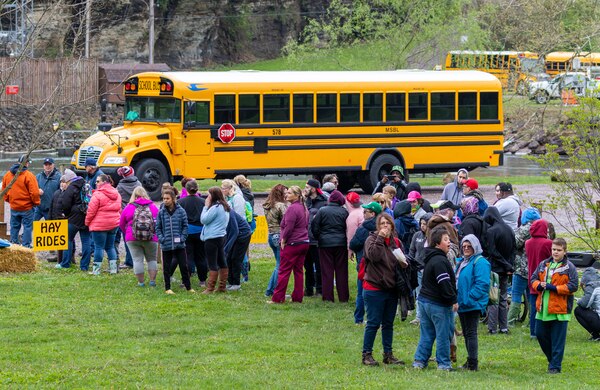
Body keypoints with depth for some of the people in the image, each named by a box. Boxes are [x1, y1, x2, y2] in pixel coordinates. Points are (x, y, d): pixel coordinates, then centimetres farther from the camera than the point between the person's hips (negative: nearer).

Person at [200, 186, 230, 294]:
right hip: (222, 236, 10)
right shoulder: (224, 207, 10)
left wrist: (206, 207, -7)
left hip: (212, 238, -10)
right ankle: (222, 286, 18)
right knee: (222, 262, 13)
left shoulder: (215, 207, -19)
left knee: (212, 264, -6)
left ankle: (210, 288, -4)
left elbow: (203, 220, -14)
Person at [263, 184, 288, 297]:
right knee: (281, 266, -1)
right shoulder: (281, 206, -14)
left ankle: (270, 290, 20)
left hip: (271, 236, 8)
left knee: (279, 265, 19)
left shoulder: (267, 207, 12)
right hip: (280, 236, -8)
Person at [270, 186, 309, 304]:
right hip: (304, 243, 9)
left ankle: (277, 298, -3)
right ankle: (297, 297, 11)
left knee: (284, 271, -4)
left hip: (292, 244, -9)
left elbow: (288, 227, -20)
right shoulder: (304, 208, 13)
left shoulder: (292, 208, -16)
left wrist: (283, 240, -7)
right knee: (298, 271, 11)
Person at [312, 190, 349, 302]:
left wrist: (319, 238, 10)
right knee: (341, 271, 8)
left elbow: (314, 227, -5)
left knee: (327, 271, 3)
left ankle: (328, 297, 1)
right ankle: (343, 296, 10)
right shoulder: (344, 212, -3)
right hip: (341, 243, 1)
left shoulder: (322, 211, -5)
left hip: (325, 243, -1)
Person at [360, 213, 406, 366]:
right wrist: (380, 238, -23)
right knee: (373, 323, -3)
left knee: (388, 323, 12)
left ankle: (388, 354, 18)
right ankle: (367, 355, 4)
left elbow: (402, 261, 22)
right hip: (374, 288, -6)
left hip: (391, 289, 6)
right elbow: (374, 256, -25)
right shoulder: (372, 240, -6)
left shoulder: (396, 242, 11)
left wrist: (404, 264, -1)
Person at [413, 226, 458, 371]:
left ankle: (419, 361, 13)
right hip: (438, 304, -10)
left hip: (425, 300, 10)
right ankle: (444, 364, 4)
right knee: (444, 334, 0)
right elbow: (444, 283, -23)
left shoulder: (431, 259, 15)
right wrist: (453, 300, -18)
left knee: (427, 334, 14)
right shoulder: (439, 260, -18)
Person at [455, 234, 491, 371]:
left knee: (471, 333, -8)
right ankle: (470, 362, 21)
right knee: (466, 333, 13)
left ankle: (472, 363, -7)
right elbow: (456, 281, 27)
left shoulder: (480, 262, -13)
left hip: (473, 305, -9)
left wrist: (468, 299, -22)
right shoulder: (461, 262, 16)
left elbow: (482, 284, -20)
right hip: (462, 304, 9)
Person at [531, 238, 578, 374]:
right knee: (540, 334, 11)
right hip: (543, 308, 6)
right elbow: (533, 279, 15)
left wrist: (554, 288, -17)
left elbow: (573, 286, -11)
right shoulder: (543, 265, 12)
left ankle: (555, 366, 6)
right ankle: (552, 359, 29)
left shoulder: (569, 268, -4)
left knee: (557, 340, -1)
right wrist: (539, 285, -9)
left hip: (559, 309, -6)